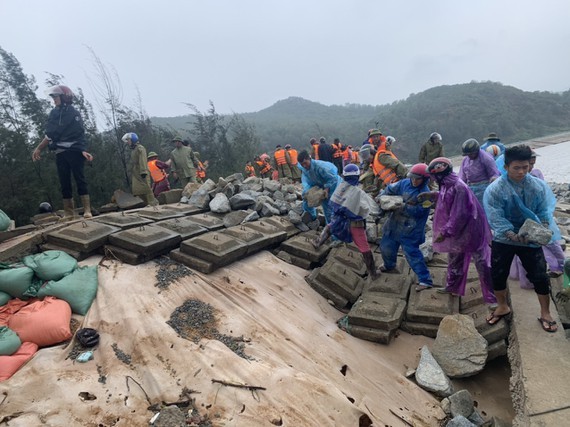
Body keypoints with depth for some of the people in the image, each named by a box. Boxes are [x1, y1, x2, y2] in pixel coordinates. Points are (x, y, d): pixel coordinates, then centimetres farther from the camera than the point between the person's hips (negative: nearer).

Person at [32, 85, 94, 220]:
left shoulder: (74, 113, 0)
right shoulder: (53, 113, 14)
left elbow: (80, 134, -6)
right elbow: (50, 134, 14)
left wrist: (83, 151, -18)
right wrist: (38, 149, 8)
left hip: (74, 151, -5)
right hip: (60, 154, 5)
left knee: (80, 179, -8)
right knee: (64, 183, 3)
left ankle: (87, 210, -8)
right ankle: (69, 213, 6)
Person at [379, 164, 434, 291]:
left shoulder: (425, 194, -17)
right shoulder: (405, 183, 1)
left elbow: (417, 211, -23)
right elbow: (390, 189, 11)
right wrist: (381, 197, -6)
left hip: (410, 229, -7)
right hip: (395, 223, 7)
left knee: (412, 253, -8)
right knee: (386, 246, 20)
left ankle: (425, 280, 2)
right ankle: (389, 265, 50)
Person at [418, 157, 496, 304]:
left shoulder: (458, 188, -28)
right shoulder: (448, 185, 0)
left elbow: (459, 215, -28)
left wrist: (445, 232, -24)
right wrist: (431, 195, 16)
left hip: (470, 230, -10)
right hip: (458, 231, 10)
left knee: (482, 263, 0)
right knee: (454, 259, 22)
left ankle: (493, 297, 11)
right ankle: (453, 286, 40)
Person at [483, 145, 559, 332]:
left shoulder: (538, 186, -10)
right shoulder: (494, 190, -19)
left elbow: (544, 212, -4)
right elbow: (497, 220, -22)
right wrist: (515, 236, -33)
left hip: (531, 239, 1)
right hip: (503, 240, -1)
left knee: (540, 276, 6)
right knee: (498, 275, 10)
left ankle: (545, 313, 29)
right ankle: (502, 307, 35)